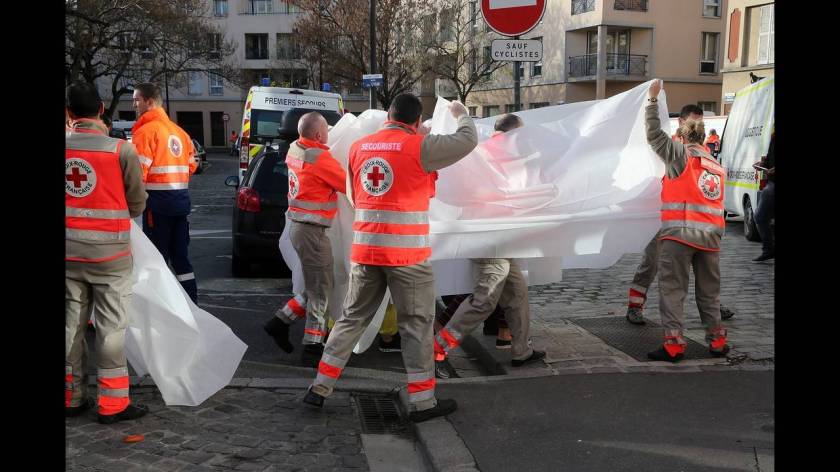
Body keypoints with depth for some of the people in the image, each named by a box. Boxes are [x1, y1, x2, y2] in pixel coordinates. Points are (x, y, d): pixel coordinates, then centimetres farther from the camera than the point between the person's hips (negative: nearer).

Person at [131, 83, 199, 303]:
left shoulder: (146, 130, -10)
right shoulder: (178, 131, 15)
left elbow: (139, 170, -18)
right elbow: (192, 164, 17)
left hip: (158, 202, -8)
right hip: (181, 199, 8)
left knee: (157, 256, 0)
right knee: (180, 254, 14)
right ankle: (191, 303, 18)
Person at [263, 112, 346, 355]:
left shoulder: (294, 149, 5)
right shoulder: (319, 157, -19)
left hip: (297, 225, 8)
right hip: (312, 229, -8)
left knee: (315, 286, 17)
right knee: (320, 289, 3)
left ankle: (280, 322, 17)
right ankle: (313, 341, 11)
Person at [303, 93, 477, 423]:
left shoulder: (358, 148, 9)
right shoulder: (420, 147, -8)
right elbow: (468, 140, 0)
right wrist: (461, 113, 21)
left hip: (365, 250, 5)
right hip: (407, 253, -5)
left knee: (352, 318, 16)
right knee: (416, 324, 5)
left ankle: (320, 388, 19)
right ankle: (422, 401, 10)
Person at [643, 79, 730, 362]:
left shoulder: (681, 154, 1)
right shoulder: (718, 168, 19)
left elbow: (654, 134, 2)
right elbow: (714, 202, 17)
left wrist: (652, 99, 9)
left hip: (679, 233, -5)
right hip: (711, 236, 6)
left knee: (672, 290, -2)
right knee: (709, 292, 16)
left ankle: (673, 345, -6)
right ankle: (717, 341, 21)